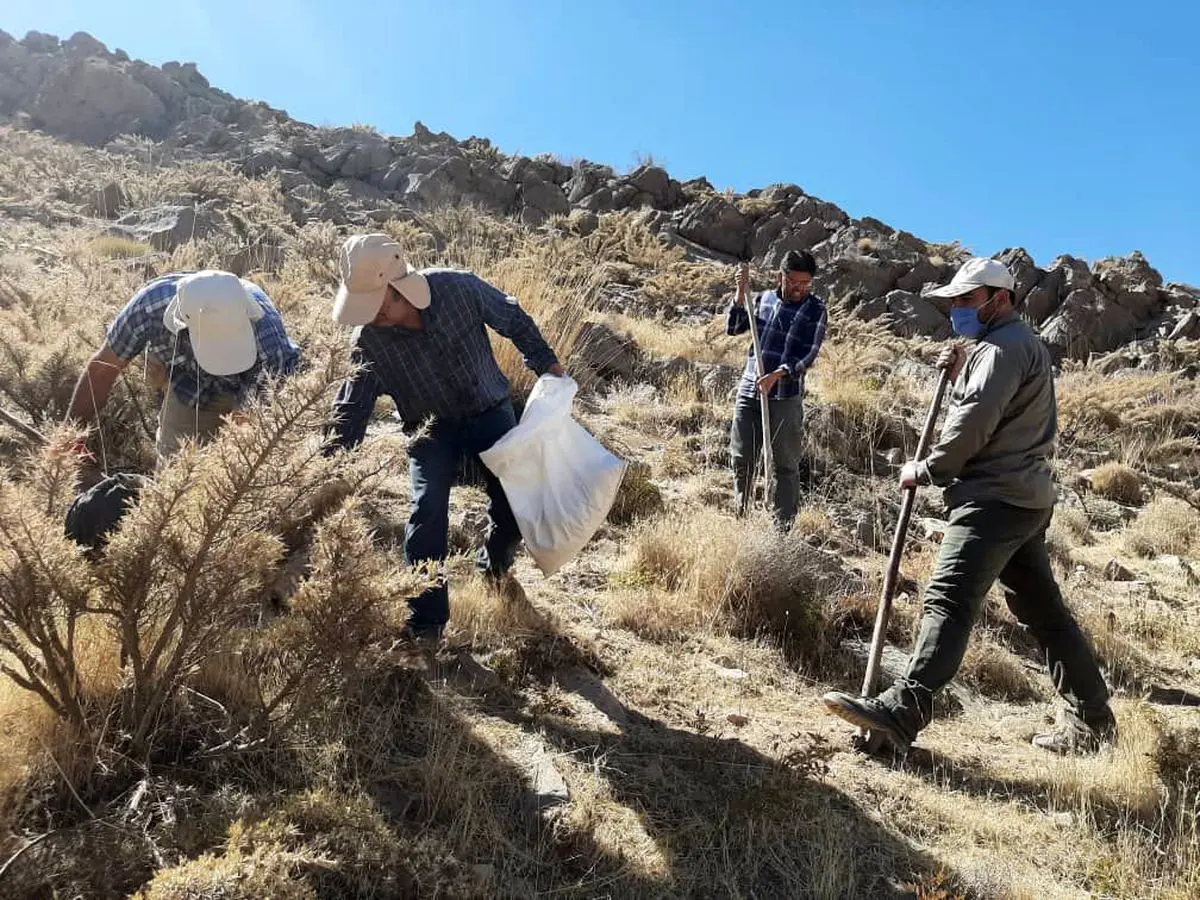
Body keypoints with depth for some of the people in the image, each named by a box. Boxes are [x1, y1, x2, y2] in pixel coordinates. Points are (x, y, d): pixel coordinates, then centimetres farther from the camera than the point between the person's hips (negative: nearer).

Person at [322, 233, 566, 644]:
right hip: (430, 428, -1)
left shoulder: (460, 288, -26)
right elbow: (351, 409, -17)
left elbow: (514, 320, -7)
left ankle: (496, 567, 34)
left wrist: (546, 362, -3)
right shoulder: (368, 340, -23)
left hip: (490, 411, 1)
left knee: (514, 505, 0)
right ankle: (425, 621, -5)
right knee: (427, 513, -18)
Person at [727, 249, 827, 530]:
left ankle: (783, 527, 10)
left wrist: (777, 375, -24)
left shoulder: (816, 310, -3)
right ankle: (740, 517, 25)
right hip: (749, 390, 4)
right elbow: (734, 328, 10)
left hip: (786, 396, -4)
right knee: (742, 458, 9)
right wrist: (742, 292, -3)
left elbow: (809, 355, -10)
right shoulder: (765, 298, 10)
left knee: (786, 464, 2)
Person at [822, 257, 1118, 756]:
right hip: (1024, 498, 11)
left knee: (948, 602, -19)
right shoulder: (1022, 343, 24)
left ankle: (901, 711, -25)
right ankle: (1090, 722, 24)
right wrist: (960, 372, 9)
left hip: (995, 499, -11)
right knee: (1043, 610, 15)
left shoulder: (1002, 347, -10)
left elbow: (972, 426, -18)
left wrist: (924, 470, -6)